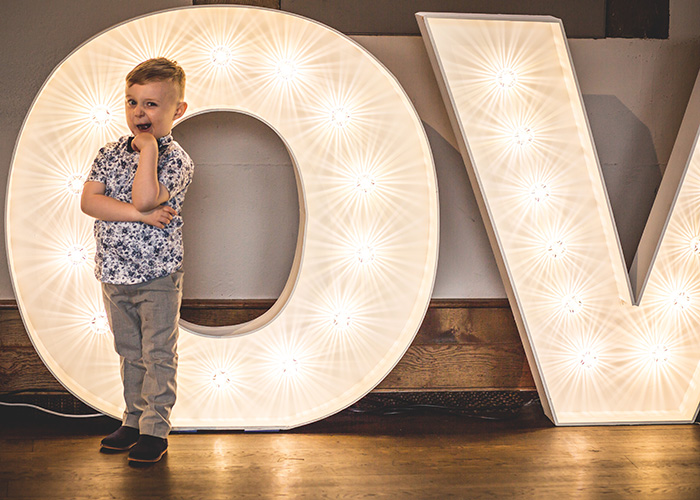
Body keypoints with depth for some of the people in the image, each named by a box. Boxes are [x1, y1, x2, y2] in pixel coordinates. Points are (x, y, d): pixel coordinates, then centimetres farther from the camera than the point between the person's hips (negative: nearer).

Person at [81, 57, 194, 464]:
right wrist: (139, 214, -19)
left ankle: (155, 429, 10)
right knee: (130, 353, 17)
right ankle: (135, 420, 28)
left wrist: (149, 146, -22)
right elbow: (89, 201, -7)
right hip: (115, 273, 5)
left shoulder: (176, 160, -11)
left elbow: (143, 198, -27)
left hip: (157, 275, -5)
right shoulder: (110, 153, 5)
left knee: (158, 354, 2)